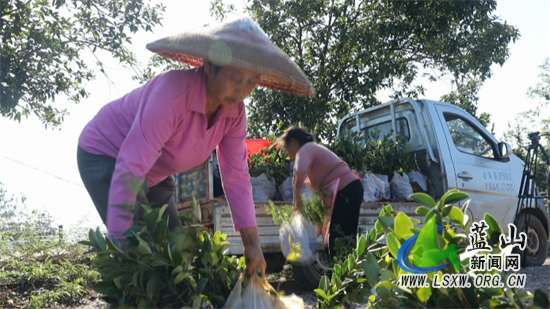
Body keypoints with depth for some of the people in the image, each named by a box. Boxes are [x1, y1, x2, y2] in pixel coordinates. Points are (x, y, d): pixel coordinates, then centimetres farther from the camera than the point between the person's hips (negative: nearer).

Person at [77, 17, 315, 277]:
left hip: (154, 173, 7)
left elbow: (236, 177, -11)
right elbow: (129, 171, -39)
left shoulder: (234, 112, -16)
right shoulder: (173, 95, -38)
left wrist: (253, 244, -13)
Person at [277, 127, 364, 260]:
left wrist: (297, 197, -16)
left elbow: (300, 171, -29)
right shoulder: (313, 148, 23)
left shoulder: (305, 150, -6)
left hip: (345, 190, -10)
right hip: (350, 187, 10)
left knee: (338, 238, -9)